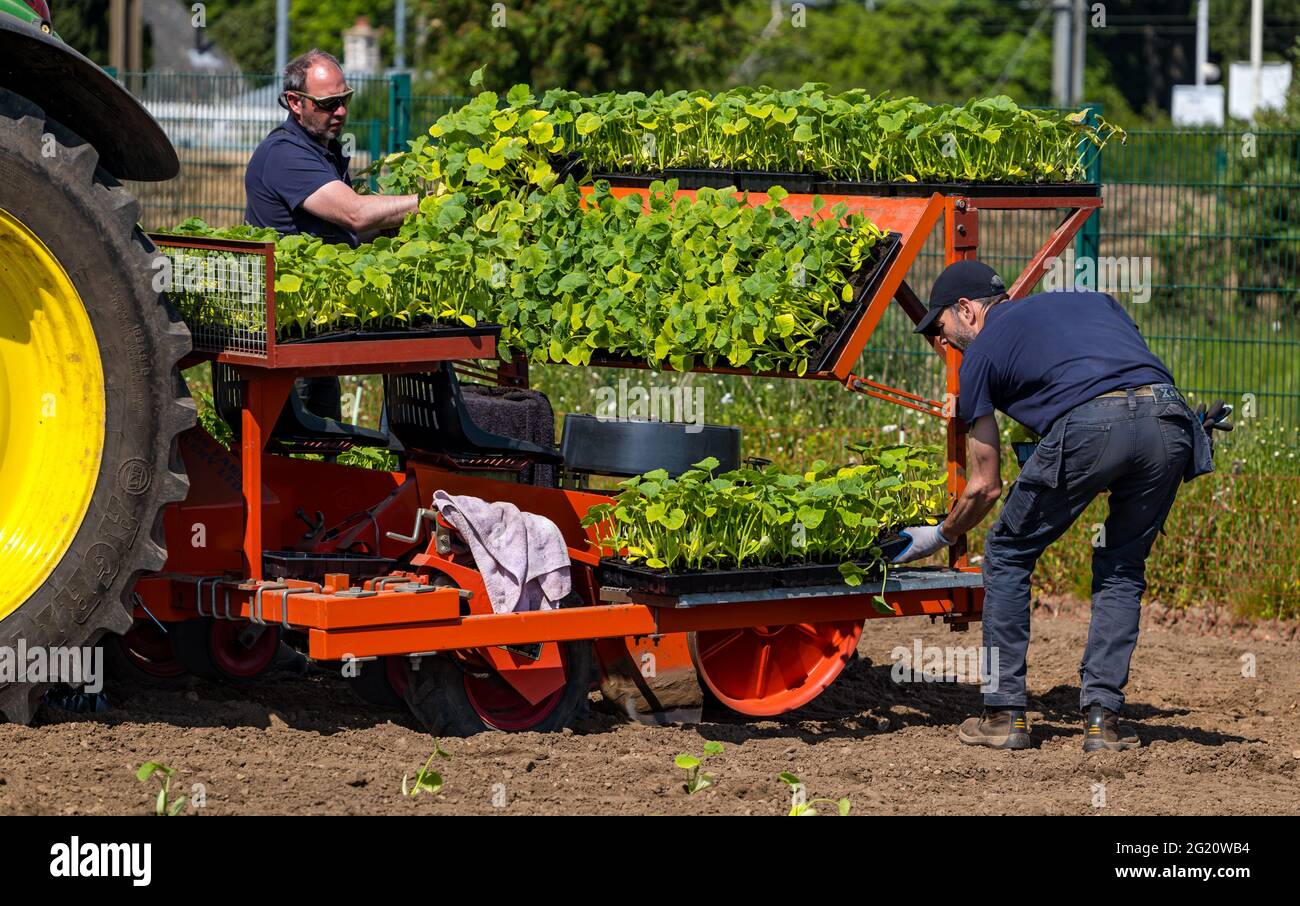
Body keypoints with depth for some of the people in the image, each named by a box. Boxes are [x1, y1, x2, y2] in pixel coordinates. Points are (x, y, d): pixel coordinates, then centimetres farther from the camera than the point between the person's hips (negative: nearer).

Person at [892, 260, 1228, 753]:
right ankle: (1101, 717, 15)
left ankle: (1004, 713, 17)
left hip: (1088, 426, -4)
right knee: (1122, 569, 23)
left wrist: (938, 537, 44)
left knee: (1008, 557, 18)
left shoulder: (980, 354, 23)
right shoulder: (1090, 300, 36)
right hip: (1169, 421, 4)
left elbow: (985, 487, 27)